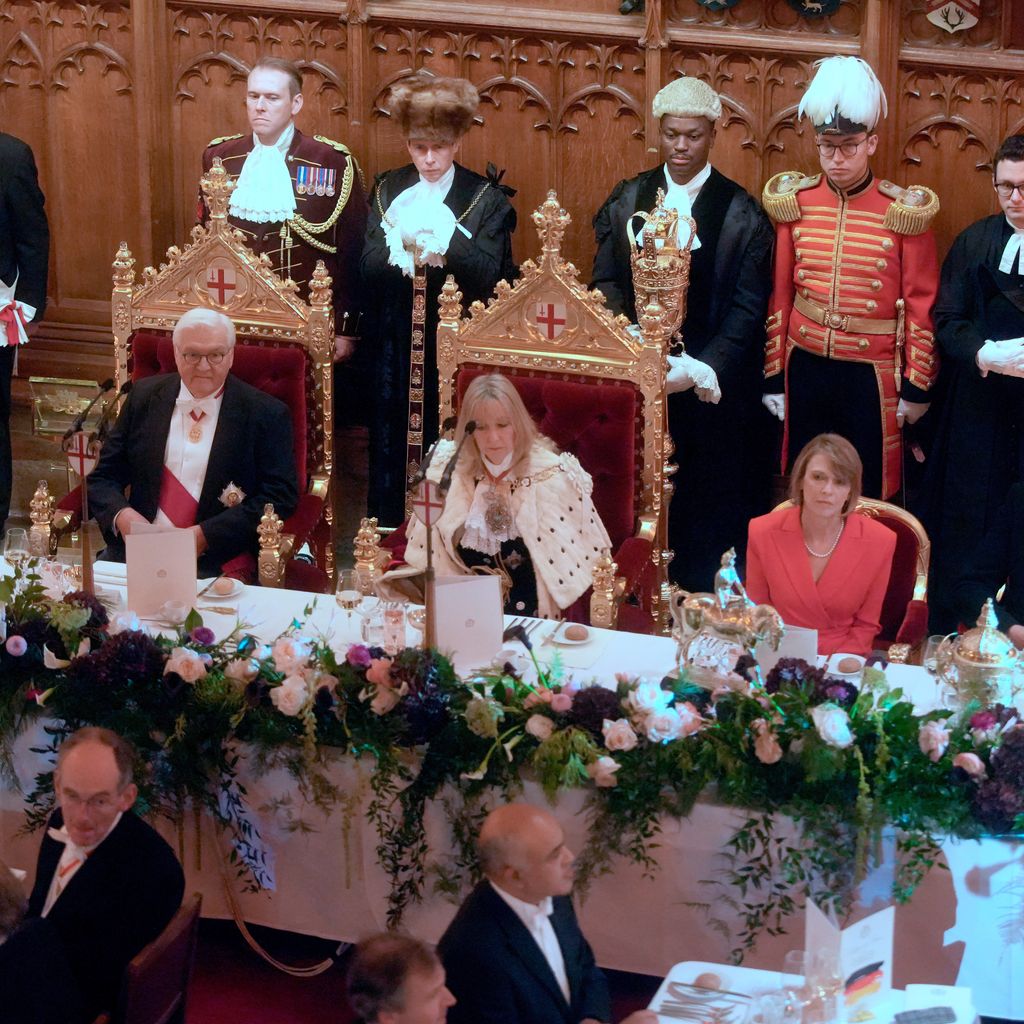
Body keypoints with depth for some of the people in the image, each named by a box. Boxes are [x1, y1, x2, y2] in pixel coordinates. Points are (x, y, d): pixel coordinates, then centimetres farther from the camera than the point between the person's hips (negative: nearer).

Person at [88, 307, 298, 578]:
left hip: (216, 563, -3)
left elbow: (280, 497, -5)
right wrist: (122, 515, -11)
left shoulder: (266, 414, 2)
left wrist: (205, 535, -16)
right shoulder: (144, 397, 12)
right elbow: (104, 477, 13)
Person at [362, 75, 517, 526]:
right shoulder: (388, 191, 8)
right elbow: (368, 270, -1)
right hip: (396, 349, 3)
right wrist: (403, 241, -21)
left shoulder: (486, 198, 0)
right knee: (392, 455, 4)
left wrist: (447, 236, -23)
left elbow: (489, 278, -10)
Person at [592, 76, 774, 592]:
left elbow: (748, 308, -6)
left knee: (708, 509, 2)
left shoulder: (742, 215, -2)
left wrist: (703, 369, -20)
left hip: (710, 389, -2)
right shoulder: (626, 201, 7)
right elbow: (606, 283, 3)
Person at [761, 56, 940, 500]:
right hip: (804, 367, 2)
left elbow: (921, 306, -3)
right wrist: (773, 378, 4)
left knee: (869, 495, 6)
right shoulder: (795, 205, 1)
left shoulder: (903, 213, -7)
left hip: (871, 375, -2)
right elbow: (779, 295, 5)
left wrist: (917, 387, -2)